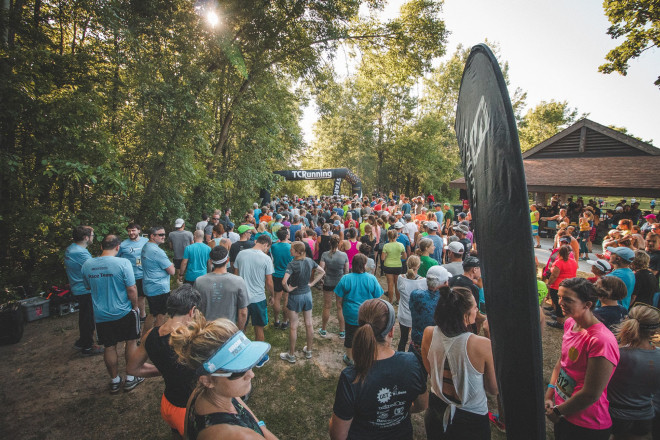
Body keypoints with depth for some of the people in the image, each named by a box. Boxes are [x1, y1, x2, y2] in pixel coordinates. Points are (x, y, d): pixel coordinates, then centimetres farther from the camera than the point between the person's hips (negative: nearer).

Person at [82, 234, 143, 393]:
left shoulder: (87, 265, -4)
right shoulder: (123, 263, -19)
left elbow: (88, 287, 13)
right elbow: (131, 289, -17)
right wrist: (135, 306, -3)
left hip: (101, 315, 4)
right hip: (124, 313, -4)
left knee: (109, 347, 16)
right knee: (131, 342, 15)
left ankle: (115, 381, 30)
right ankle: (130, 379, 24)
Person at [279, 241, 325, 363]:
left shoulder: (292, 264, -24)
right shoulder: (309, 261, -6)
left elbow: (284, 281, -36)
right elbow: (322, 272, 5)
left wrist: (288, 289, -16)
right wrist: (312, 283, 3)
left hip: (295, 296, -6)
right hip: (307, 294, 6)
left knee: (293, 326, 8)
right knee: (309, 324, 16)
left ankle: (291, 355, 22)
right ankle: (308, 351, 33)